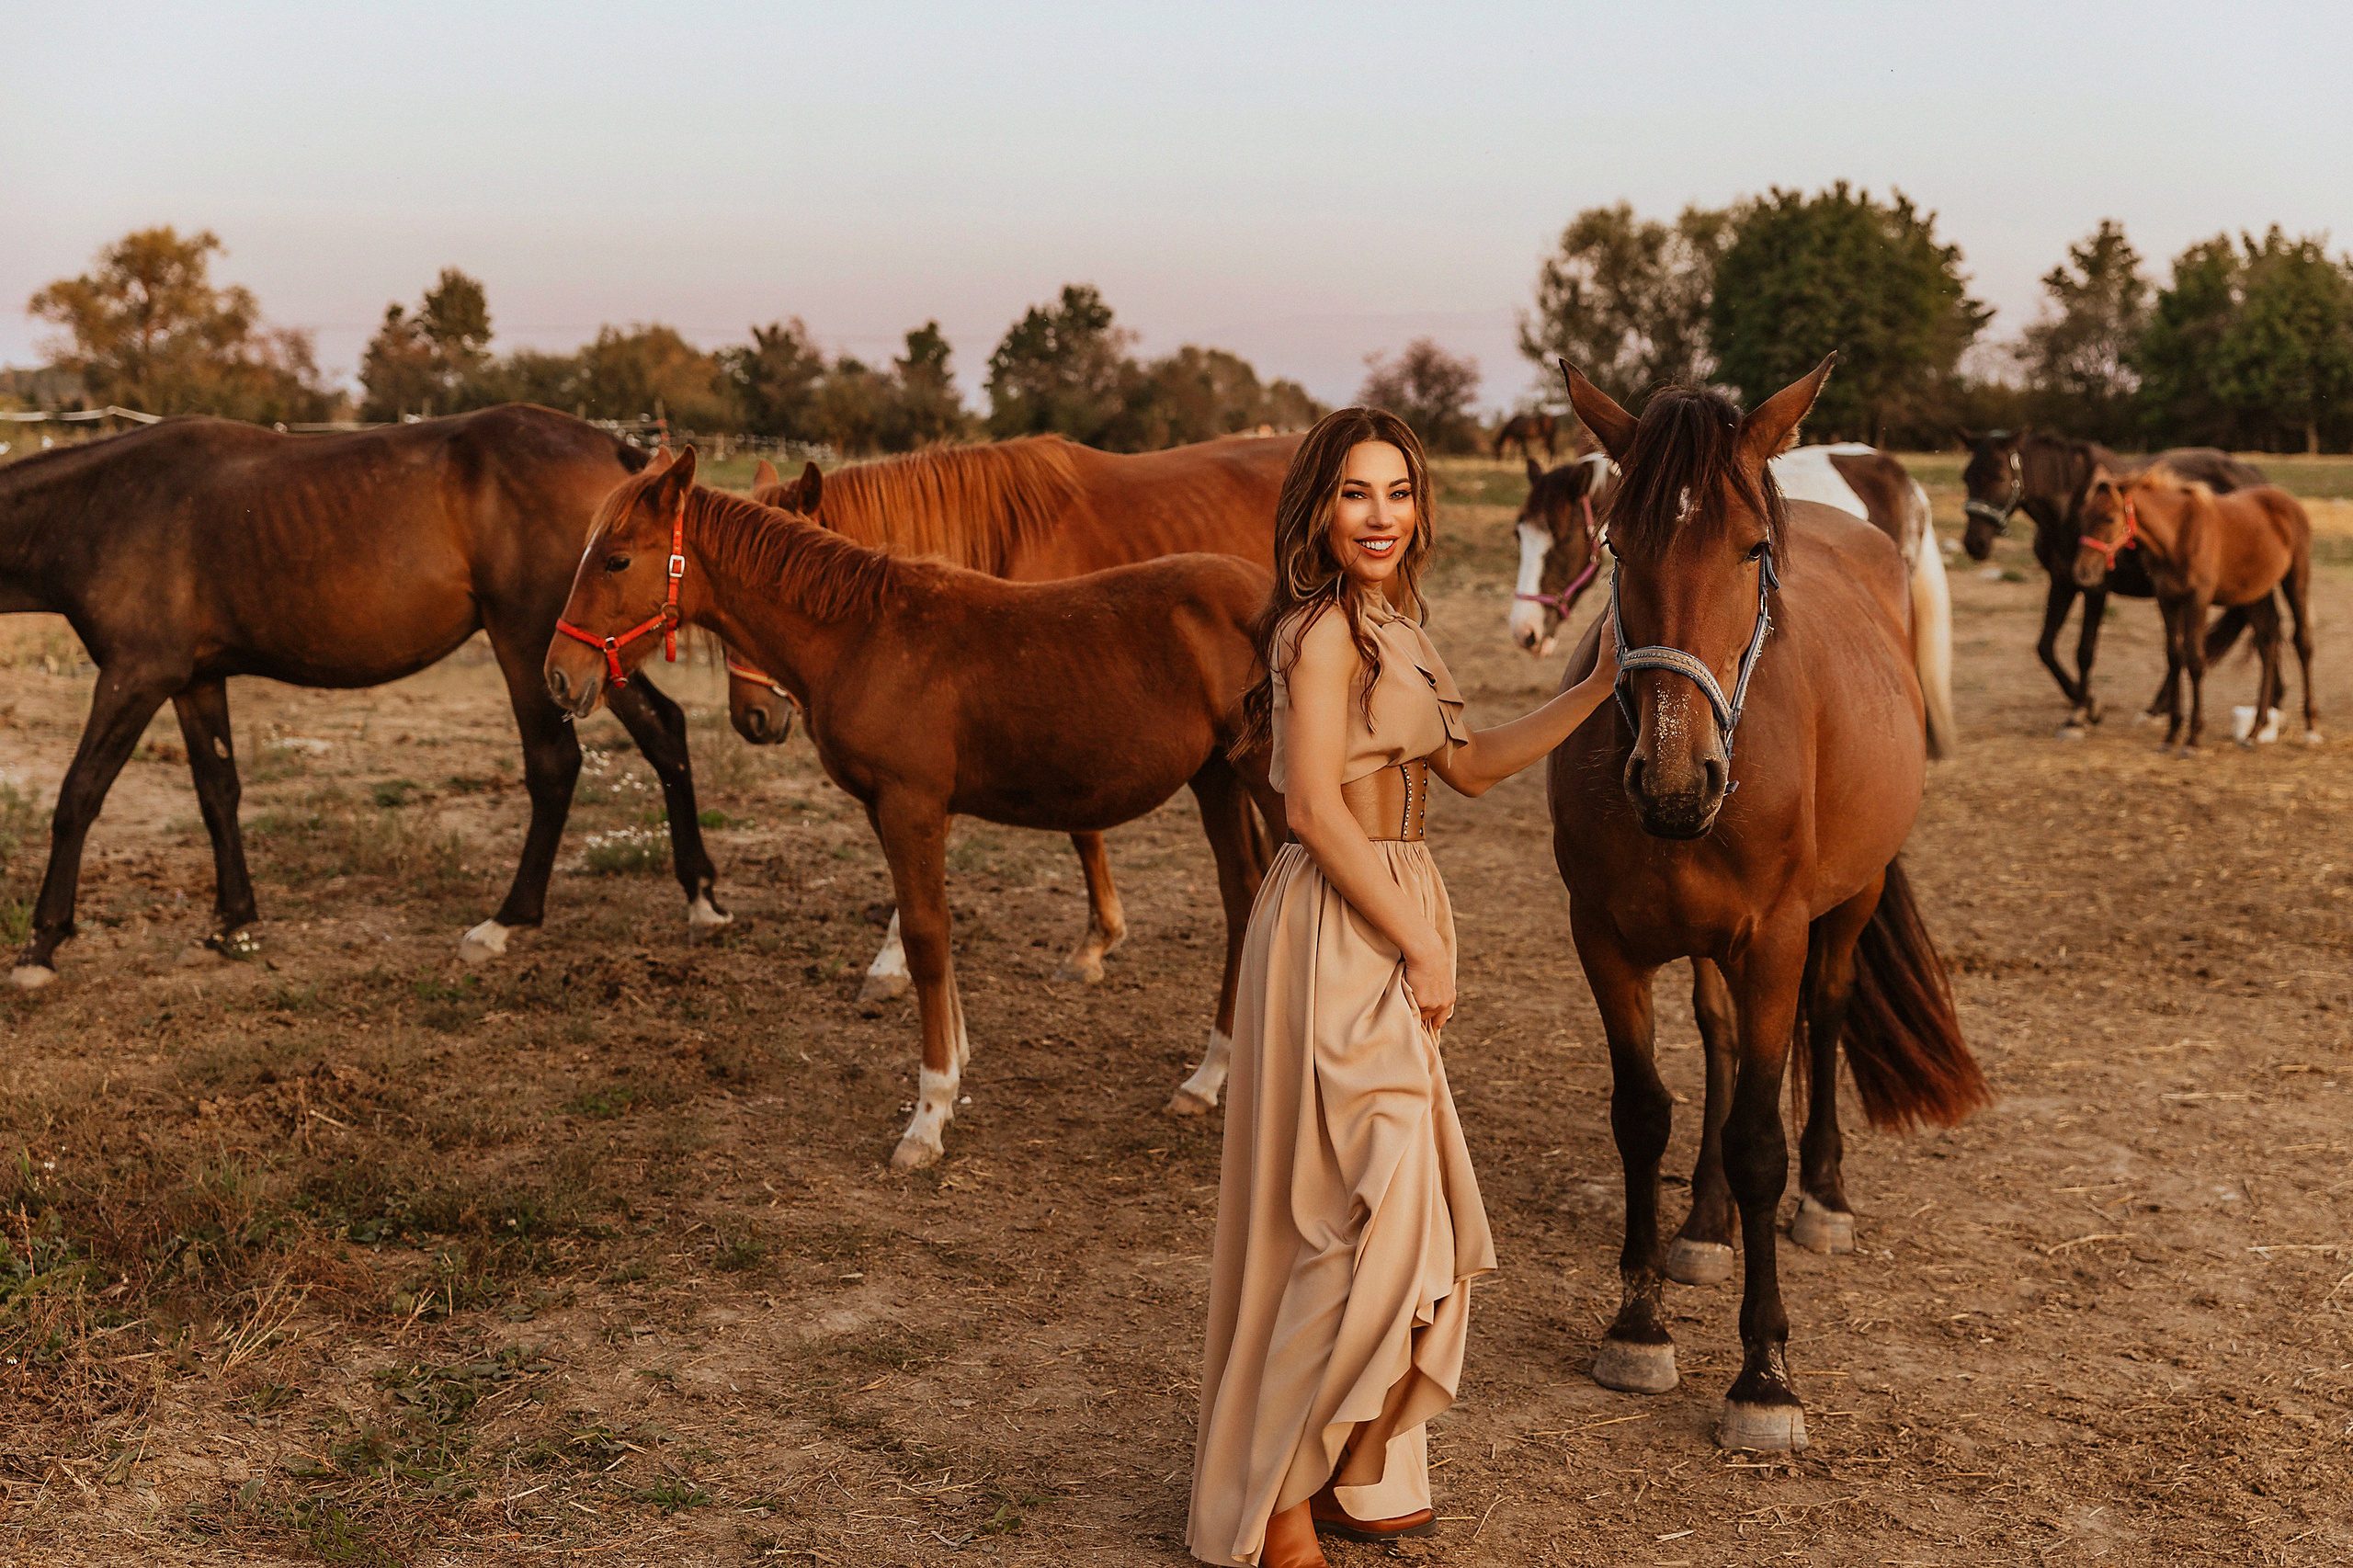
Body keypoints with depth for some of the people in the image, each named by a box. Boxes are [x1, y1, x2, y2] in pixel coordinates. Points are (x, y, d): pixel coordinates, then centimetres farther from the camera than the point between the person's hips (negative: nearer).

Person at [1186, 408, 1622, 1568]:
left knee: (1395, 1214, 16)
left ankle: (1348, 1475, 30)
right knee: (1362, 1218, -6)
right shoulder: (1325, 628, -15)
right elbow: (1319, 809, -21)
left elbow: (1469, 767, 21)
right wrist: (1420, 943, -16)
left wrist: (1597, 690, 17)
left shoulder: (1386, 626, 14)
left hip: (1386, 928, 10)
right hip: (1336, 935, -10)